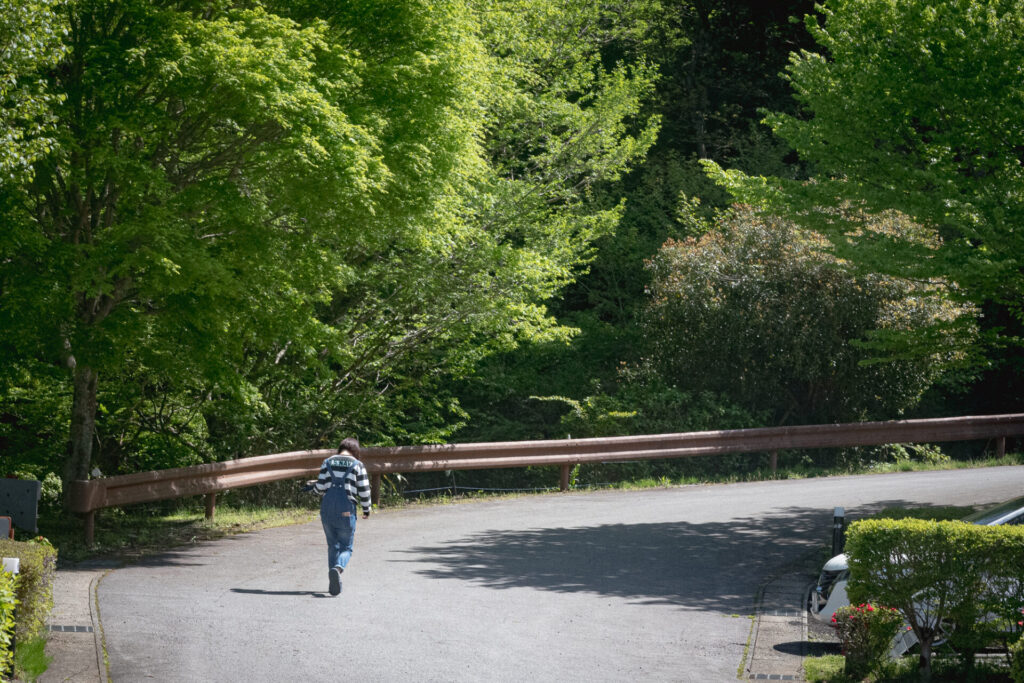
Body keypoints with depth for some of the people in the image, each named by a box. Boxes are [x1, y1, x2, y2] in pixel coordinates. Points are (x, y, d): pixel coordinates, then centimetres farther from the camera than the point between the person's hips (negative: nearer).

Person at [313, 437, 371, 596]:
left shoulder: (328, 462, 5)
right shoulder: (357, 465, -1)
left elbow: (320, 487, 1)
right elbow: (364, 491, -1)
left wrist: (314, 487, 25)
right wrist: (366, 510, 13)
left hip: (327, 509, 3)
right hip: (346, 510, -3)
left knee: (333, 546, 16)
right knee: (346, 547, 6)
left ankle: (333, 582, 13)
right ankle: (338, 568, -26)